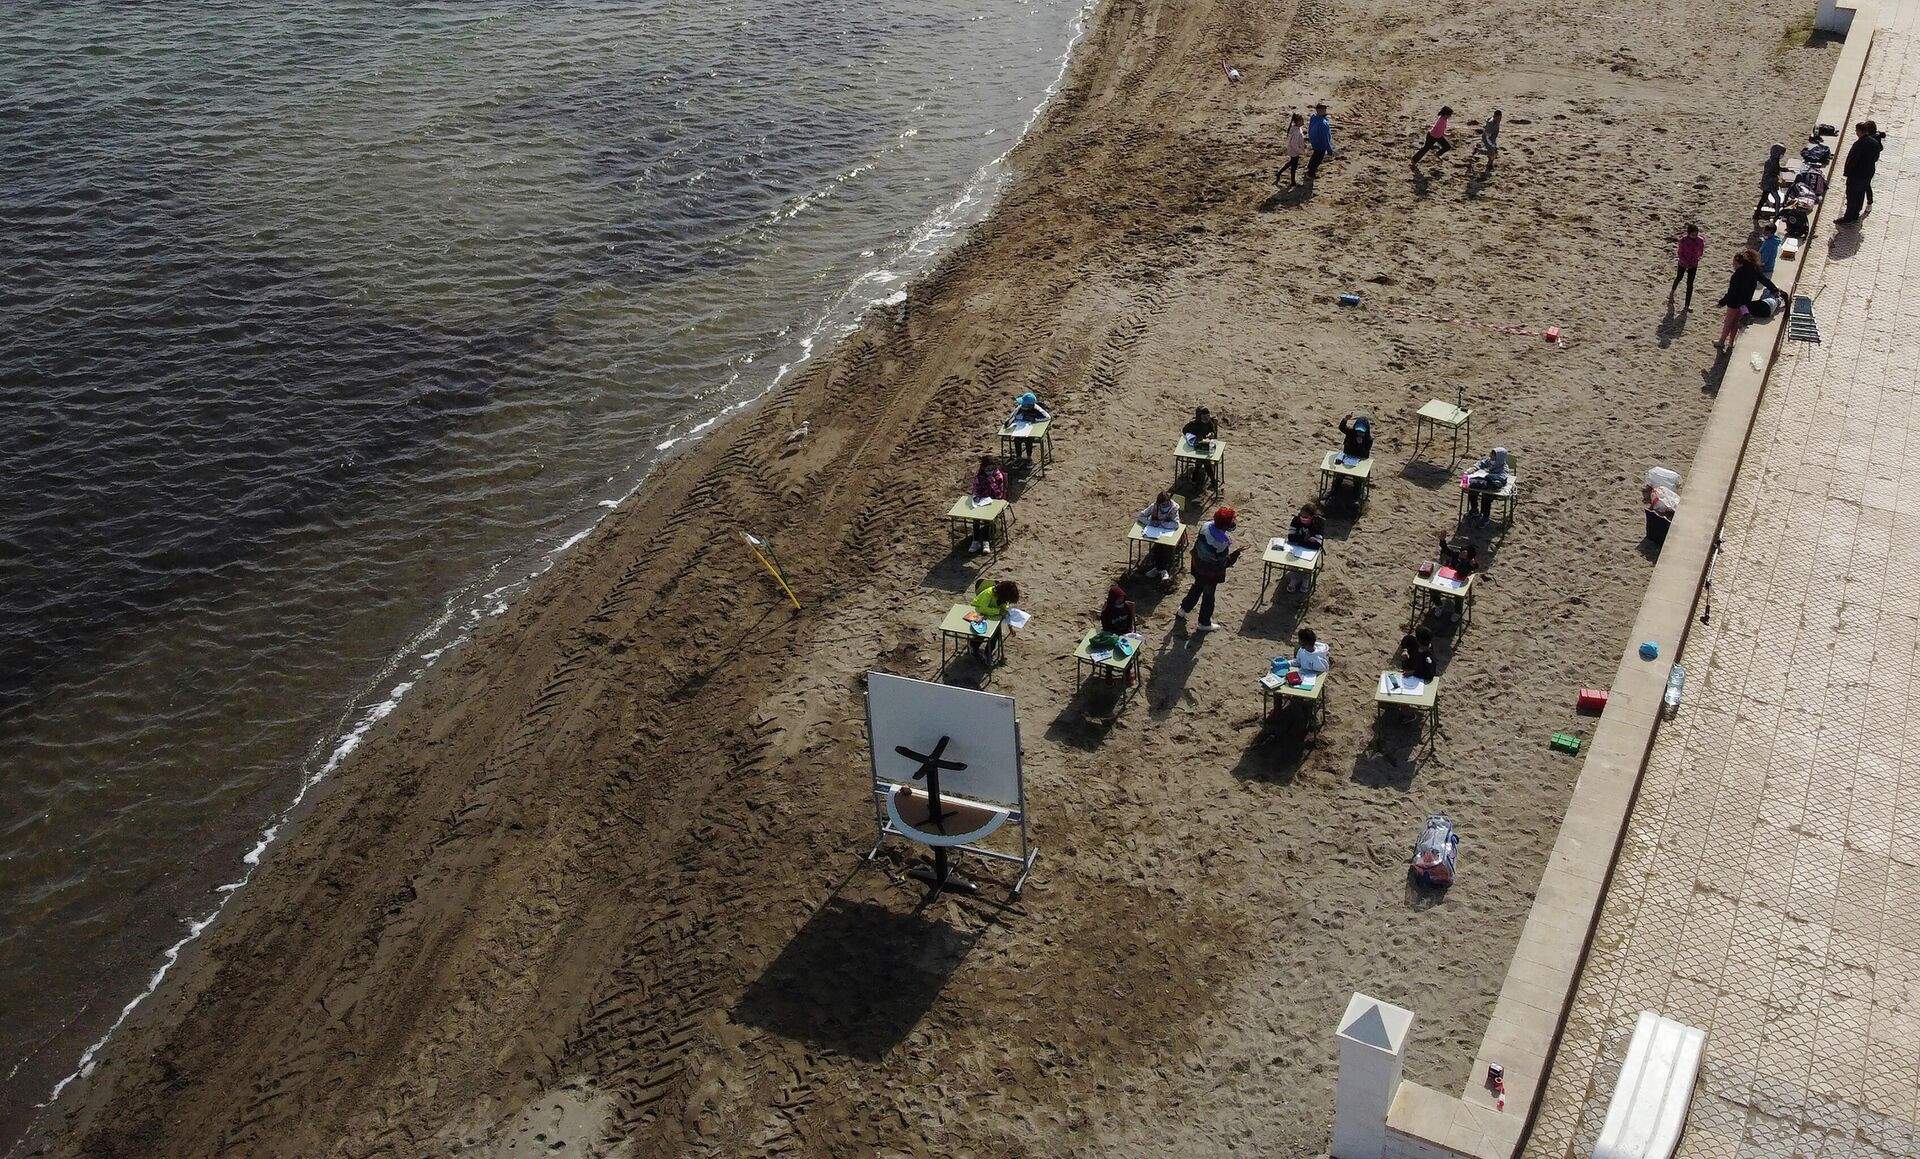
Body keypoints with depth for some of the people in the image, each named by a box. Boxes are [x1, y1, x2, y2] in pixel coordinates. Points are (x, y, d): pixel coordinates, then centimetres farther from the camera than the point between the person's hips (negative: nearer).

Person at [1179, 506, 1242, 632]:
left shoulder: (1207, 526, -20)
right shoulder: (1221, 543, -38)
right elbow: (1223, 563, -25)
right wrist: (1235, 554, -18)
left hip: (1198, 564, 7)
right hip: (1211, 573, -7)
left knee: (1197, 587, 34)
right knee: (1208, 595, 17)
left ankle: (1184, 608, 55)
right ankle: (1204, 623, 38)